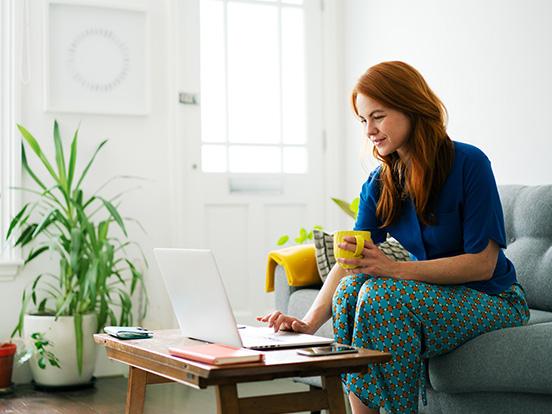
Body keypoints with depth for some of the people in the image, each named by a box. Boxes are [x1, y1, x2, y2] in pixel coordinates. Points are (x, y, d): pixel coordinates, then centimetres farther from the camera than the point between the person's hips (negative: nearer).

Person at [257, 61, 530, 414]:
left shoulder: (468, 164, -17)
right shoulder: (380, 184, 0)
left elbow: (482, 263, -20)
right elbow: (349, 261, -8)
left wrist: (394, 269, -30)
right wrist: (309, 322, -26)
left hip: (493, 300, -5)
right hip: (433, 295, 6)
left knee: (383, 294, -29)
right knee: (351, 289, -21)